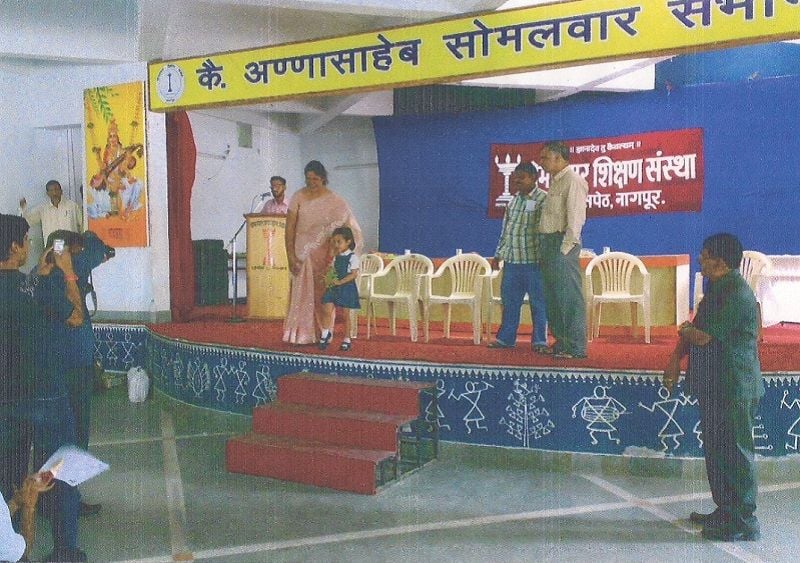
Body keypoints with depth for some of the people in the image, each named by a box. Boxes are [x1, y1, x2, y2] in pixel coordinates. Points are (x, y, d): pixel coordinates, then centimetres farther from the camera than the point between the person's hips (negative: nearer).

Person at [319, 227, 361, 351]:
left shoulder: (352, 257, -10)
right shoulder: (336, 257, 10)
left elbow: (354, 274, -16)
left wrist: (340, 282, -24)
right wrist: (328, 279, -4)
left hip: (346, 288, -5)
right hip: (333, 288, 5)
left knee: (345, 314, 4)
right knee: (326, 310, -7)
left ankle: (346, 340, 17)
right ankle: (326, 334, 9)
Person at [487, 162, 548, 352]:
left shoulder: (543, 199, -5)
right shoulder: (514, 200, 15)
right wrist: (498, 254, 18)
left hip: (533, 260, -6)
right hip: (512, 259, 6)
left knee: (537, 301, 2)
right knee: (509, 300, 10)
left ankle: (539, 340, 10)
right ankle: (506, 338, 18)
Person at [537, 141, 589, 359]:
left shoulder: (573, 181, -8)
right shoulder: (555, 182, 20)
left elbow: (575, 218, -15)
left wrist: (565, 248, -19)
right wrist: (544, 249, 14)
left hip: (562, 244, -10)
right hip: (547, 243, 10)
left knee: (569, 297, -7)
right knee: (552, 297, 12)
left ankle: (576, 348, -3)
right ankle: (561, 343, 20)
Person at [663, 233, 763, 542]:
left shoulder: (736, 294, -21)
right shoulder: (717, 288, 13)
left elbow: (703, 336, -23)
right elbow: (695, 328, 15)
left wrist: (685, 330, 0)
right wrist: (676, 358, 2)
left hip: (734, 389, -10)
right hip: (715, 386, 10)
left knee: (735, 453, 0)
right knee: (716, 450, 18)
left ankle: (743, 521, 12)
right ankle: (725, 511, 31)